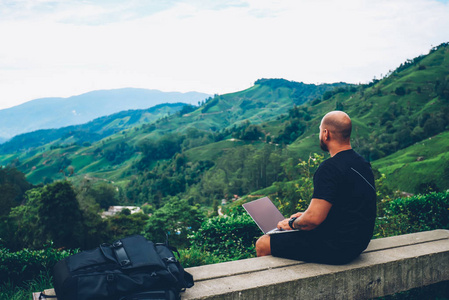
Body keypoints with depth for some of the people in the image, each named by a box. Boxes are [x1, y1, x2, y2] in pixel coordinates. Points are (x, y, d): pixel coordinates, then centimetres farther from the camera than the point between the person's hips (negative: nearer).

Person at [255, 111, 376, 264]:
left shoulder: (330, 168, -24)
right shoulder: (361, 163, 7)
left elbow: (314, 218, -29)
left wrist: (292, 223, -7)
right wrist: (306, 214, 15)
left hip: (336, 248, -10)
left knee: (263, 244, -1)